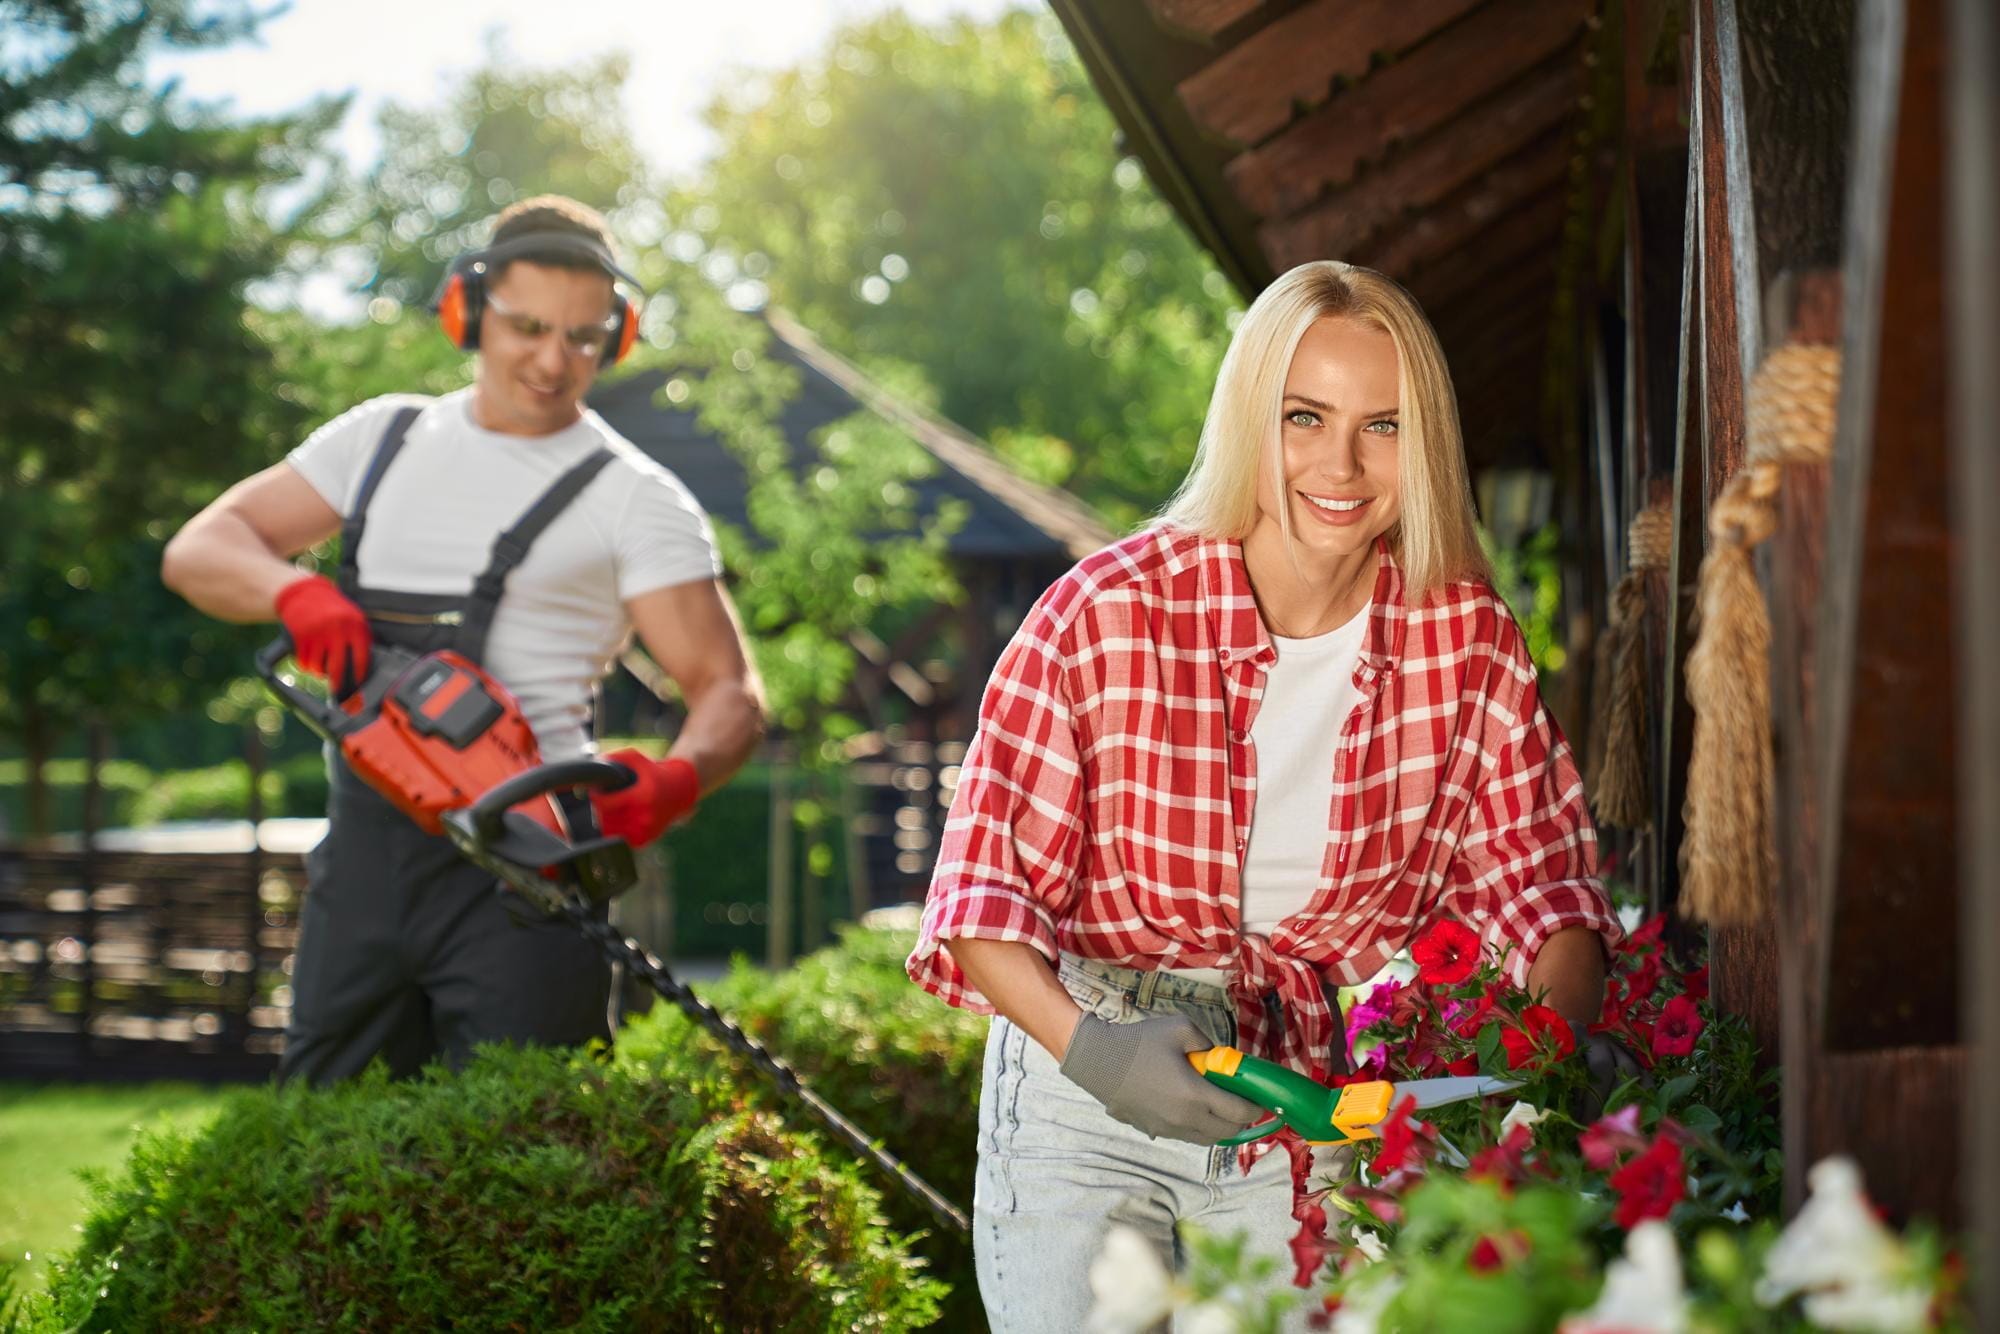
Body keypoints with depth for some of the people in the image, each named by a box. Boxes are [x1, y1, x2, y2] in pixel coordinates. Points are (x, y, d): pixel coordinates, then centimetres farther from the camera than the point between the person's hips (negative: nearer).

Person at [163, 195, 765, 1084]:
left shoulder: (634, 499, 1)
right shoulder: (384, 438, 15)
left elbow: (729, 694, -3)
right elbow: (200, 549, 11)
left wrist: (678, 779, -26)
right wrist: (296, 594, -12)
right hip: (367, 840, 5)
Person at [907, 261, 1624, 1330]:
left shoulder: (1465, 634, -6)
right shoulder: (1108, 612, -15)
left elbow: (1537, 870, 3)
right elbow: (984, 881, -13)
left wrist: (1571, 1041, -16)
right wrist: (1086, 1043, -30)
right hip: (1080, 1091, -2)